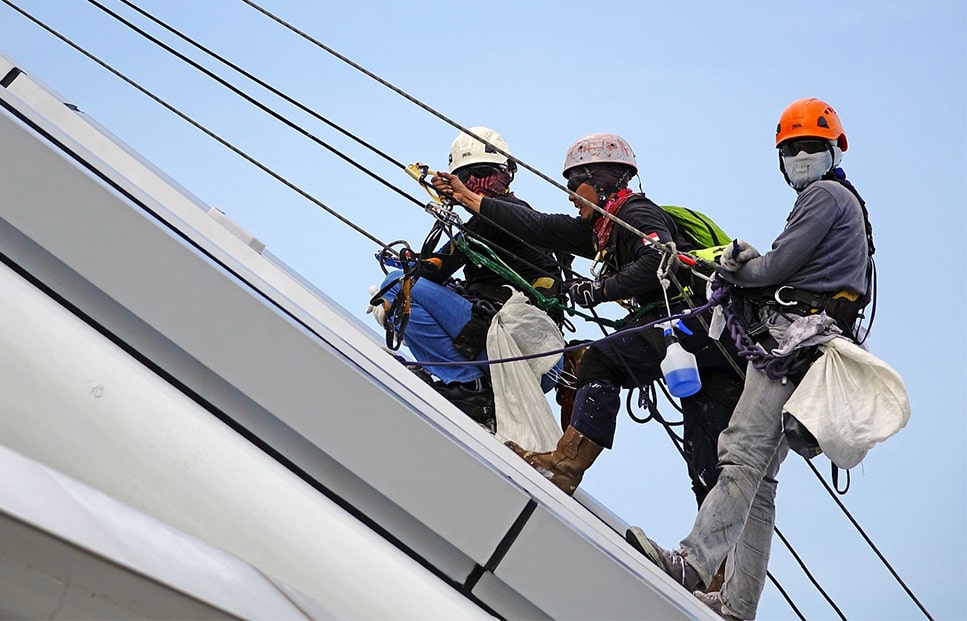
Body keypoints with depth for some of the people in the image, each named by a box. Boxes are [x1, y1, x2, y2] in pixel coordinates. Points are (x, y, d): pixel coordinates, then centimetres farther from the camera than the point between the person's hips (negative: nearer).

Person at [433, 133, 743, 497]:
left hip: (692, 315, -10)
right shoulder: (601, 229, 21)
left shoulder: (636, 213, -5)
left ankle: (566, 465, -17)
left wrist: (602, 288, -18)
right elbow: (540, 228, 22)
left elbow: (661, 259, -24)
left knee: (601, 360, -13)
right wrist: (469, 198, 24)